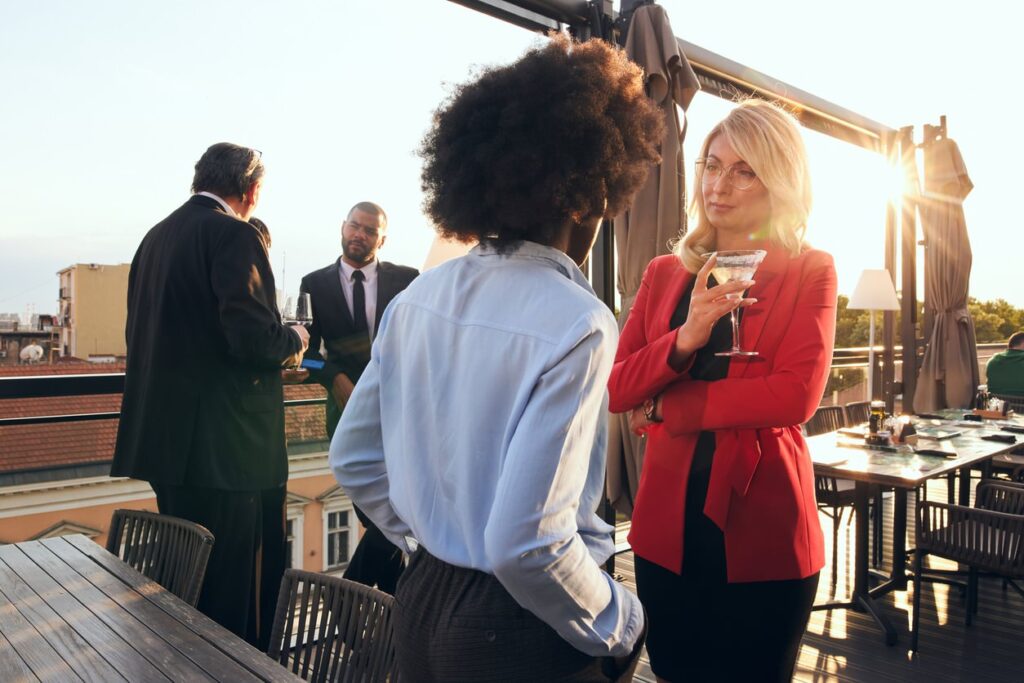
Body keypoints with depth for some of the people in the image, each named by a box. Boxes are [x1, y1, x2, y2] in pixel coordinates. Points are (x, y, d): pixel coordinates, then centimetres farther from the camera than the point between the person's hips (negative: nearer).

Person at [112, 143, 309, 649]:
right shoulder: (234, 234, -12)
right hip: (224, 444, -9)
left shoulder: (157, 235, 13)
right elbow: (254, 337, -21)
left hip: (166, 435, 9)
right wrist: (294, 340, 0)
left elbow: (144, 335, 17)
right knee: (236, 584, 1)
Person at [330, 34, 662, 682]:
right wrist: (619, 627, -9)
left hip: (421, 602, 6)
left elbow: (353, 459, 5)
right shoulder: (577, 325, -23)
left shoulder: (418, 297, -3)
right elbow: (526, 544, -26)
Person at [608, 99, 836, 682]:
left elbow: (796, 395, -16)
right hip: (667, 523, 4)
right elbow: (615, 389, -2)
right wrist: (684, 338, -19)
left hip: (762, 528, -3)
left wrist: (667, 408, -10)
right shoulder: (666, 273, 6)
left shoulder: (810, 271, -2)